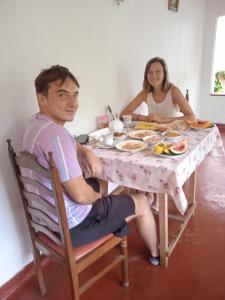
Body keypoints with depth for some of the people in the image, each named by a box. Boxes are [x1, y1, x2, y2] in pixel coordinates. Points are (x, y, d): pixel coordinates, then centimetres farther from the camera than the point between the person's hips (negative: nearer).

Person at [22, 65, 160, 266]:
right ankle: (156, 254, 36)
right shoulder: (55, 134, -32)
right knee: (142, 203, 8)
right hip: (72, 225, -9)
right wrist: (97, 195, -6)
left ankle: (116, 226, 50)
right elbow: (80, 195, -29)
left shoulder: (36, 123, -1)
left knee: (103, 185, 31)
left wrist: (88, 154, -4)